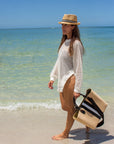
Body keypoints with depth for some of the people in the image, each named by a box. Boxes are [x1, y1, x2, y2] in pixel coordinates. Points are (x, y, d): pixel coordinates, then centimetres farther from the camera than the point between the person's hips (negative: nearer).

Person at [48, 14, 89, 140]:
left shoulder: (76, 44, -15)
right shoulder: (64, 42, 11)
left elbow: (78, 68, -16)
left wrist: (77, 88, -17)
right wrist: (52, 77, 18)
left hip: (70, 79, -9)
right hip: (62, 79, 9)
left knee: (70, 108, 7)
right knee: (65, 107, 17)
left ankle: (65, 133, 23)